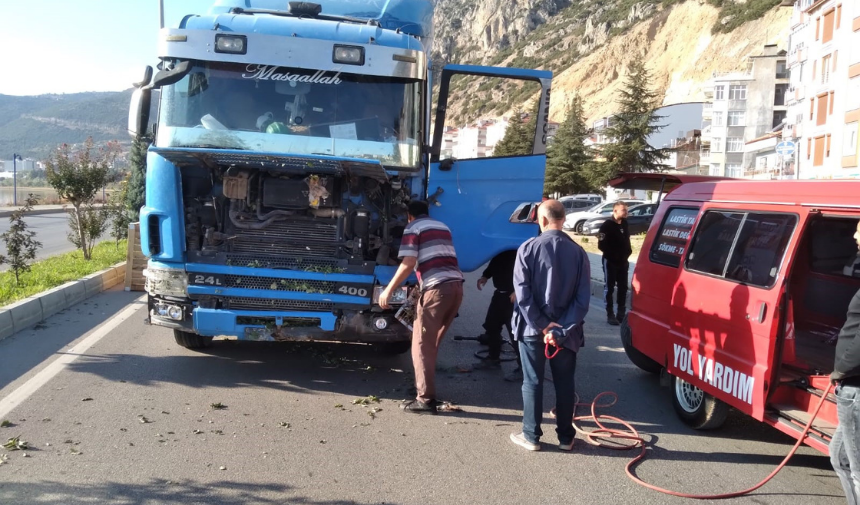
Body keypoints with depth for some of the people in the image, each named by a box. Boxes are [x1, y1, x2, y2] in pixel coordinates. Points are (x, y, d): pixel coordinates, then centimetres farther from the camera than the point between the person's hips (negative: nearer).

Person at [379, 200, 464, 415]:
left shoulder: (413, 228, 6)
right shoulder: (443, 227, 27)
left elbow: (408, 264, -5)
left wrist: (388, 290, 0)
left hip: (437, 288, -7)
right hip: (456, 286, 7)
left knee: (422, 344, 0)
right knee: (431, 343, 17)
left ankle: (425, 399, -1)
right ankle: (426, 389, 23)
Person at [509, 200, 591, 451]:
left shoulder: (528, 248, -9)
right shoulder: (578, 252, -2)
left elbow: (522, 294, -14)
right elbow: (583, 298, -8)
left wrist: (542, 326, -11)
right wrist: (561, 329, -11)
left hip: (532, 328, -2)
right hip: (566, 332, 2)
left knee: (532, 382, 9)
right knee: (565, 383, 13)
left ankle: (531, 436, 17)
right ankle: (565, 437, 22)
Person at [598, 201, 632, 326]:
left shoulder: (625, 224, 8)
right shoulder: (607, 225, -13)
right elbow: (601, 245, -16)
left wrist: (627, 252, 2)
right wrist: (613, 255, -16)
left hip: (623, 261, 6)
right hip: (610, 261, -6)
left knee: (623, 288, 10)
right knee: (609, 288, 2)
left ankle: (621, 313, 19)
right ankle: (610, 314, 7)